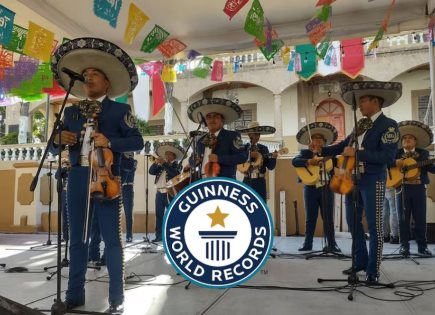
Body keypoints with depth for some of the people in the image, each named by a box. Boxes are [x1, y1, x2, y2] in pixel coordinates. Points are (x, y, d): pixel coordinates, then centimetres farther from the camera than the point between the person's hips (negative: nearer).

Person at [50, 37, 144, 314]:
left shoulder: (119, 110, 5)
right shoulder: (71, 112, 17)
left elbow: (137, 141, -4)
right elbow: (55, 149, 16)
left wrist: (109, 142, -17)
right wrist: (59, 139, -6)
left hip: (106, 178, -4)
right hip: (77, 179, 5)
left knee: (112, 239, -1)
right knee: (77, 238, 11)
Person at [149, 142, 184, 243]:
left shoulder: (175, 165, 4)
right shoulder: (160, 166, 18)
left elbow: (175, 174, -17)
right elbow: (151, 171, 7)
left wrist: (164, 163, -18)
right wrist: (156, 162, -8)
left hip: (169, 193, -5)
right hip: (159, 193, 5)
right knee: (159, 215, 6)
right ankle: (159, 236, 11)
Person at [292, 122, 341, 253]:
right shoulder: (305, 152, 5)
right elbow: (295, 161, -13)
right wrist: (308, 161, -27)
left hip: (326, 188, 1)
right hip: (311, 188, -1)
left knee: (328, 217, 4)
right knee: (310, 217, 6)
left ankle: (331, 244, 13)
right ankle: (307, 243, 15)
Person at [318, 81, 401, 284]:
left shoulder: (388, 125, -8)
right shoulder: (361, 125, 13)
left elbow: (388, 157, -19)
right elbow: (344, 145, 18)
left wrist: (356, 153, -22)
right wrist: (320, 151, 9)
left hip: (372, 180, -7)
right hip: (352, 178, 8)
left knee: (374, 226, 2)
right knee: (353, 222, 14)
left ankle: (373, 270, 13)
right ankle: (360, 261, 29)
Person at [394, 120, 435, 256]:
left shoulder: (423, 153, 9)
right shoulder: (396, 153, 7)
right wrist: (395, 162, -19)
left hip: (419, 188, 1)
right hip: (402, 188, -1)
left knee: (420, 218, 5)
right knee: (403, 218, 3)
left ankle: (422, 246, 16)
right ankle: (404, 245, 11)